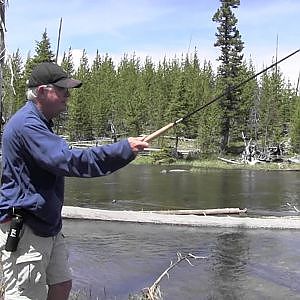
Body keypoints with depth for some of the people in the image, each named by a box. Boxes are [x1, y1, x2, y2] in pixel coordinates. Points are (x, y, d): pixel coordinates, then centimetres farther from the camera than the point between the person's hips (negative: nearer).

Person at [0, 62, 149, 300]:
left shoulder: (39, 123, 15)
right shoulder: (26, 125, -21)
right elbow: (68, 161, -31)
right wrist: (124, 149, -29)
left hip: (47, 225, 11)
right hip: (23, 229, -10)